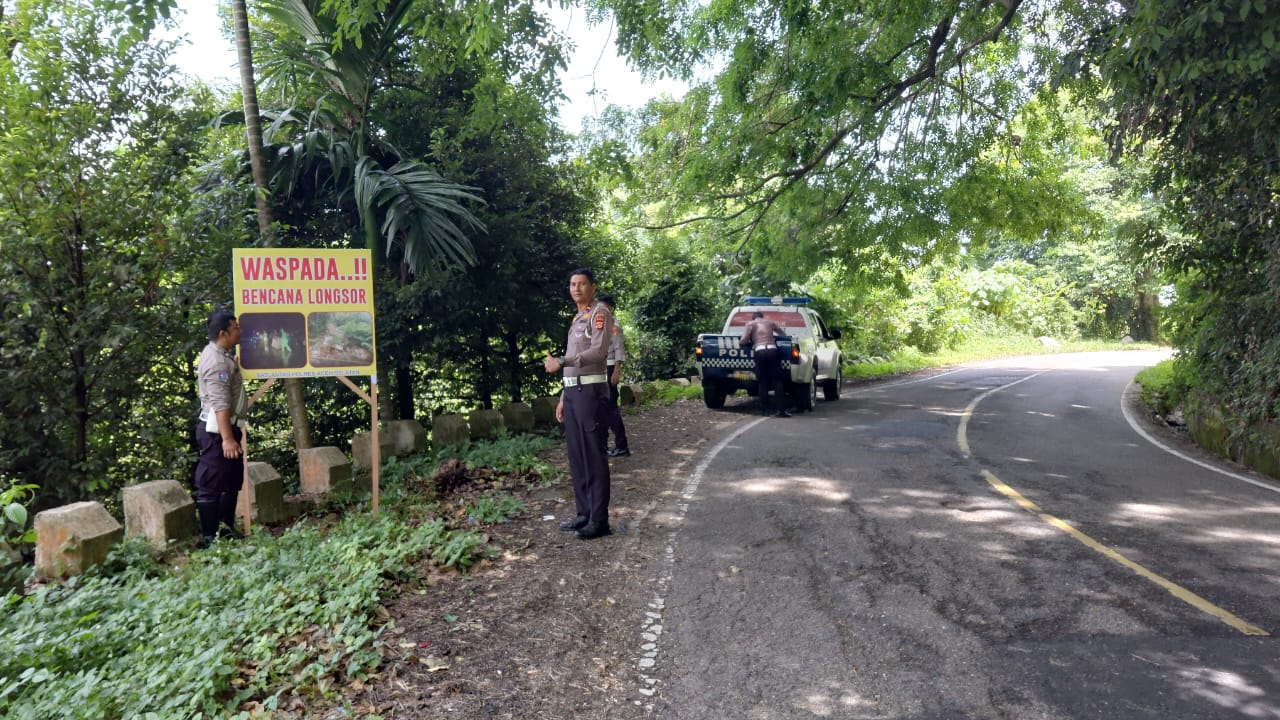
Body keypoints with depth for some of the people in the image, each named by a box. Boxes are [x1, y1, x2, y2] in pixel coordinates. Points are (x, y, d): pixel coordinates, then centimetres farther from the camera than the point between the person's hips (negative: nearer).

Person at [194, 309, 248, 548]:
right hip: (216, 430, -11)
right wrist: (226, 438, -30)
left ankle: (226, 528, 27)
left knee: (233, 479, 17)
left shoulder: (223, 353, 11)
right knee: (212, 484, -3)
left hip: (227, 426, 11)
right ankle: (209, 537, 4)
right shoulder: (216, 362, -20)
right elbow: (220, 404, -27)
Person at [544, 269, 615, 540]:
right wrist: (564, 397, 20)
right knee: (576, 456, 11)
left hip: (591, 391, -9)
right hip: (573, 391, 9)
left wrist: (561, 361, -26)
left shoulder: (600, 312, -6)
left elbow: (598, 351, -20)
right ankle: (584, 513, 19)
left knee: (594, 456, -7)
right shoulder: (577, 318, 21)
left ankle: (599, 520, -3)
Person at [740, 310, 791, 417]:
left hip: (759, 352, -1)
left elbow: (743, 341, 3)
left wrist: (750, 342, 24)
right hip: (772, 350, 1)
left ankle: (765, 410, 5)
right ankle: (780, 409, -3)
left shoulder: (750, 324, 14)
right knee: (777, 381, 4)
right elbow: (784, 333, 27)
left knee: (763, 382, 6)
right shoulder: (770, 322, 22)